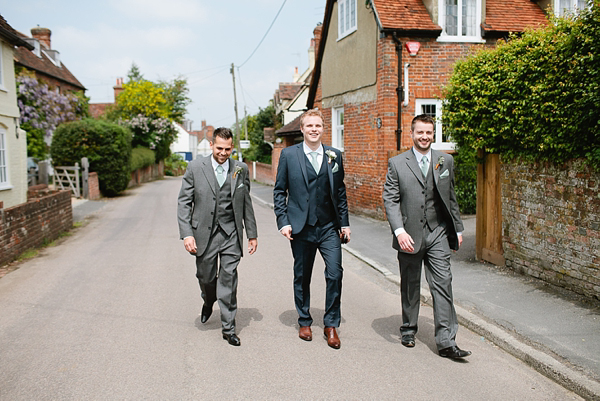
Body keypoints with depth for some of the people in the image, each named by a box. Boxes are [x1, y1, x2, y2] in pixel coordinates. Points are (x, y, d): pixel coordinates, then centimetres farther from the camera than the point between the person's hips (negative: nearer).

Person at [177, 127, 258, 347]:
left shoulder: (241, 169, 2)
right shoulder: (195, 167, -2)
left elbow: (246, 203, 9)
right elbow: (184, 202, -2)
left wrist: (252, 234, 9)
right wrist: (186, 234, -12)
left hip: (231, 233, 0)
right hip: (204, 232, 0)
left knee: (228, 280, 1)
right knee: (205, 277, 13)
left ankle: (228, 328, 14)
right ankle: (209, 301, 48)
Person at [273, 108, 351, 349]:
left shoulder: (334, 155, 7)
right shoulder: (289, 155, 1)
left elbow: (340, 192, 12)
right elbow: (279, 191, 3)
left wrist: (345, 223, 8)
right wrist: (283, 221, -5)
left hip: (329, 227, 1)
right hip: (301, 228, -1)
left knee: (335, 274, -5)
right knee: (302, 277, 10)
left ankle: (331, 325, 12)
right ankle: (304, 322, 29)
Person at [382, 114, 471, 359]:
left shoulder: (446, 161, 8)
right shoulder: (396, 164, 0)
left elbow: (451, 198, 14)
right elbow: (390, 200, -6)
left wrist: (458, 229, 14)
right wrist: (399, 231, -17)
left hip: (438, 233, 1)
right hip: (409, 235, -1)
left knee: (442, 284, -3)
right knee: (409, 286, 12)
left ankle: (446, 342, 2)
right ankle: (409, 329, 31)